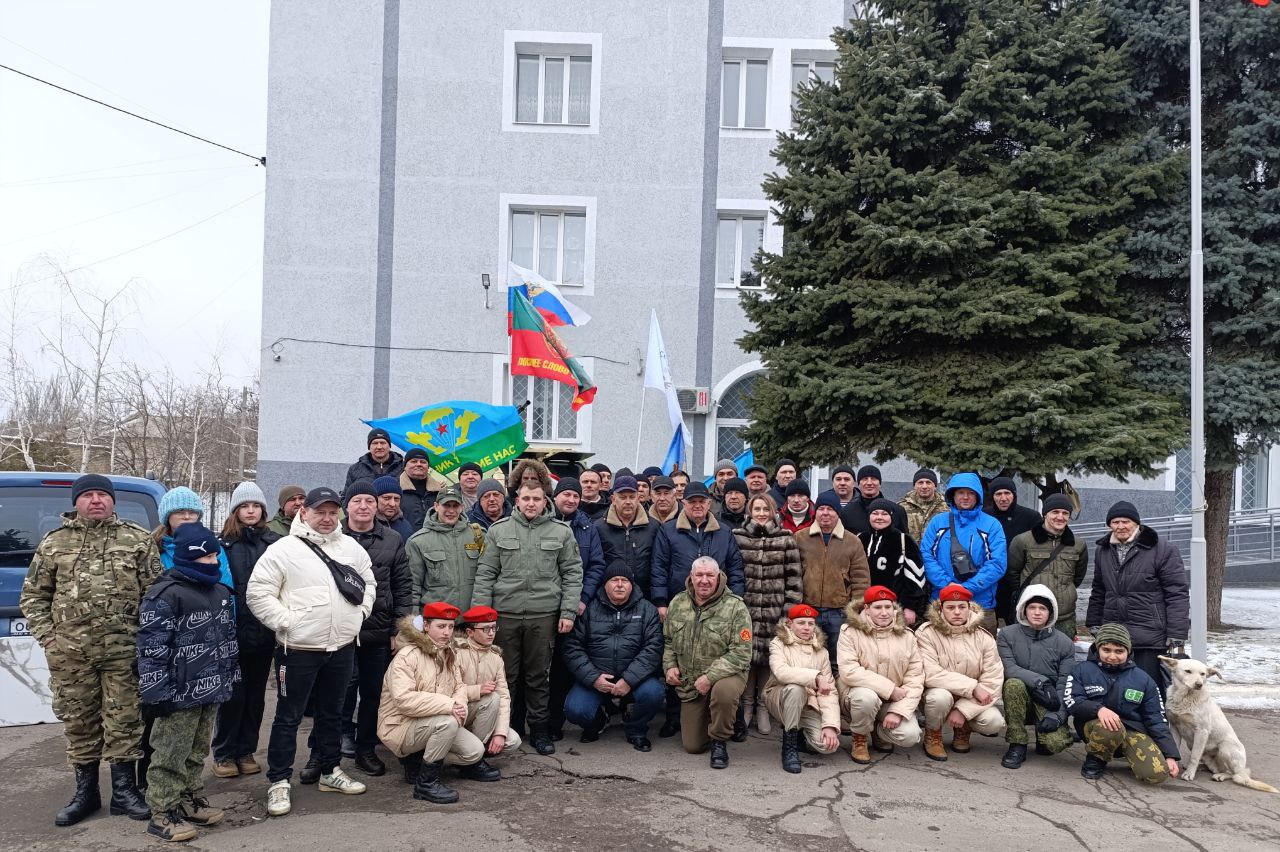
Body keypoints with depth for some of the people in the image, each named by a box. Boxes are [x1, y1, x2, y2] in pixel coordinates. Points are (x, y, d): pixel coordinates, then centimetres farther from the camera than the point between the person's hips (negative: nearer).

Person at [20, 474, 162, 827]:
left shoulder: (138, 540, 3)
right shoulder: (53, 543, 8)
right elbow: (32, 597, 12)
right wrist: (48, 639, 2)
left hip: (123, 650, -2)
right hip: (70, 653, 2)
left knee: (124, 720, 4)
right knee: (78, 721, 11)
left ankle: (123, 790, 18)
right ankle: (85, 791, 26)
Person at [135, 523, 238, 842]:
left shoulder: (219, 591, 12)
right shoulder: (164, 594, -14)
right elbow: (151, 648, -17)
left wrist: (232, 678, 19)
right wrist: (155, 694, -18)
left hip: (211, 689, 8)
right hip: (180, 693, -8)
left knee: (197, 751, 17)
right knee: (170, 755, 0)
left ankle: (189, 800, 30)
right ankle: (162, 813, 10)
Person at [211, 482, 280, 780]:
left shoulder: (274, 543, 3)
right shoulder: (222, 544, 0)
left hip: (264, 632, 2)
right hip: (233, 632, -2)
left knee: (256, 695, 10)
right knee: (233, 694, 1)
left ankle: (246, 751, 23)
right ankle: (224, 753, 17)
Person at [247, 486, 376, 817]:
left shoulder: (352, 547, 8)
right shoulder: (284, 549, -8)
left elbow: (368, 582, 21)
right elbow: (257, 592, -9)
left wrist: (360, 612, 8)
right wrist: (286, 620, -13)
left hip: (342, 647, 5)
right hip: (298, 649, -5)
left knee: (332, 712, 18)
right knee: (288, 717, 3)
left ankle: (330, 771, 32)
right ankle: (279, 783, 12)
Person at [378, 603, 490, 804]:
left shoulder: (448, 654, 9)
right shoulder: (407, 656, -19)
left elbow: (459, 686, 10)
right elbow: (404, 699, -30)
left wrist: (460, 707, -15)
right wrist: (448, 705, -31)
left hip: (433, 723, 8)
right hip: (400, 725, -8)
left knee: (476, 751, -7)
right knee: (448, 721, -34)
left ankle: (418, 758, 12)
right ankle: (426, 782, -18)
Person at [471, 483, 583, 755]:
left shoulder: (561, 532, 4)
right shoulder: (498, 530, 4)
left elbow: (572, 574, 4)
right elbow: (485, 574, 4)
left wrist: (568, 612, -2)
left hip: (544, 615, 0)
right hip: (505, 613, 0)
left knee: (538, 676, 9)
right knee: (506, 675, 7)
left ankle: (539, 728, 21)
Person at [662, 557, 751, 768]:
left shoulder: (735, 607, -14)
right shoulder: (678, 603, 2)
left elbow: (741, 653, -19)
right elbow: (668, 640, 15)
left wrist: (710, 676, -26)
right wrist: (670, 666, -2)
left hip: (725, 674, -4)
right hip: (689, 683, 4)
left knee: (724, 691, -41)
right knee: (692, 747, 3)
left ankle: (719, 742, -14)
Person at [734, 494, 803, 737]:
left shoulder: (786, 540, 6)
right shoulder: (737, 537, 5)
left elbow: (794, 577, 3)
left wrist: (790, 609, -3)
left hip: (774, 610, 0)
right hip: (745, 608, 0)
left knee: (769, 657, 3)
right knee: (746, 655, 0)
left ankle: (763, 707, 20)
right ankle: (746, 705, 17)